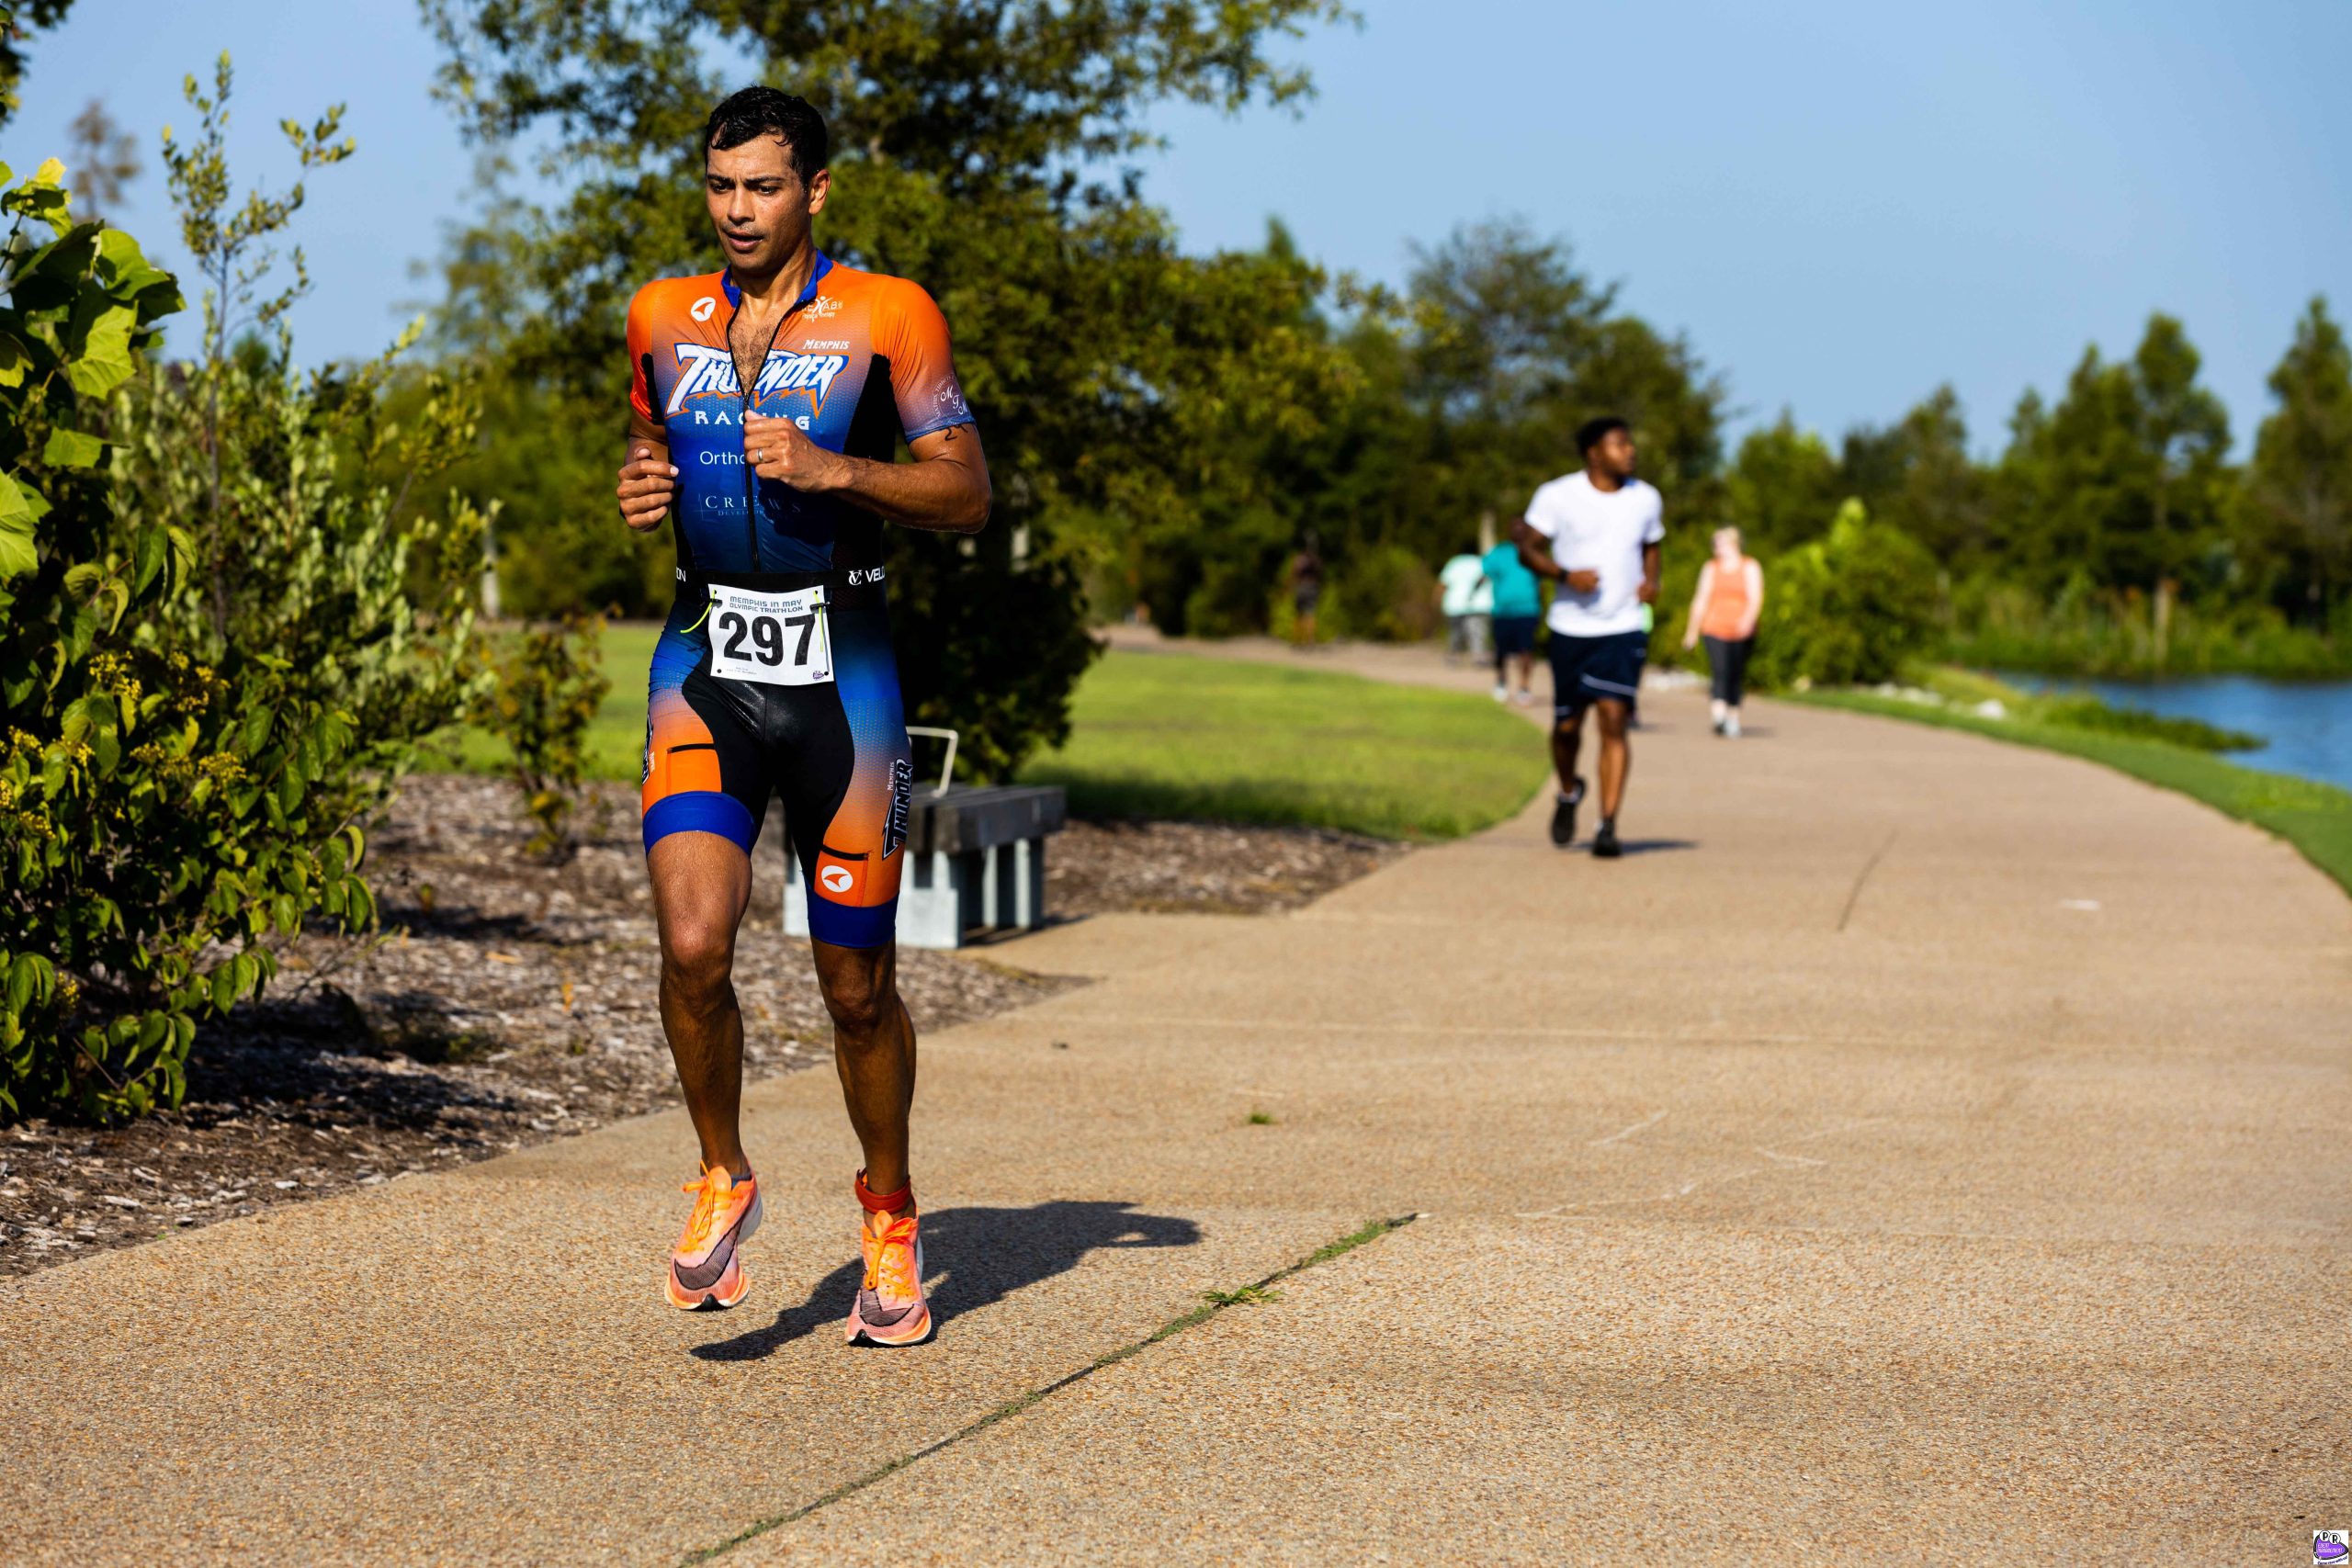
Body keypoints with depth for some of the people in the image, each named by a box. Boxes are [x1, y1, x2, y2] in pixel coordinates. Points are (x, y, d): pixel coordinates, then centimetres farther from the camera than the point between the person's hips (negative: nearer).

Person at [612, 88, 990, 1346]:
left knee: (857, 986, 6)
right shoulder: (663, 319, 8)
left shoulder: (885, 317, -4)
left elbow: (967, 494, -3)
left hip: (839, 674, -2)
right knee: (692, 947, -18)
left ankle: (889, 1211, 30)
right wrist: (641, 488, 2)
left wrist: (832, 469, -19)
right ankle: (722, 1180, 6)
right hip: (705, 668, 2)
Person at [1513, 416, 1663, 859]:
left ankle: (1608, 828, -12)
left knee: (1614, 721, -12)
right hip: (1572, 627, -1)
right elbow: (1527, 549, -3)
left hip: (1624, 628, 1)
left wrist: (1651, 580, 1)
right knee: (1567, 725, 6)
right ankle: (1569, 792, 38)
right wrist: (1565, 575, -20)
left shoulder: (1646, 499, 6)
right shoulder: (1558, 495, -5)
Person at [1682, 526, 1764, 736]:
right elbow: (1701, 600, 16)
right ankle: (1719, 716, -32)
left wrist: (1748, 619, -26)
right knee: (1720, 671, -17)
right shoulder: (1711, 567, 12)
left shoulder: (1750, 567, 4)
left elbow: (1755, 598, -6)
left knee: (1736, 676, 5)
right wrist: (1693, 630, 19)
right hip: (1715, 629, 0)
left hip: (1741, 632, 0)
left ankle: (1733, 719, 18)